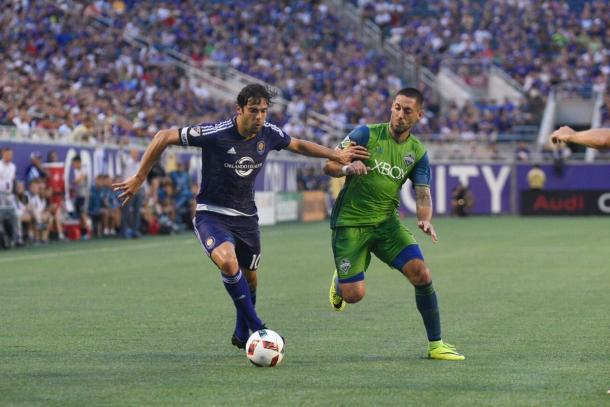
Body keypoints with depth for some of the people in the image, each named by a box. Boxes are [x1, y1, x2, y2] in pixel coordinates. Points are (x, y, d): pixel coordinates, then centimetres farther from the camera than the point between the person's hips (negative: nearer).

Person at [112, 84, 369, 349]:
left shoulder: (269, 134, -6)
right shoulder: (215, 134, -23)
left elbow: (297, 145, 17)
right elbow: (164, 137, -16)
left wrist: (336, 155, 16)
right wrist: (139, 178, -16)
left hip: (246, 217, 6)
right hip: (212, 215, -6)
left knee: (249, 278, 15)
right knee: (228, 262, -31)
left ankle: (242, 335, 40)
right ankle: (256, 327, -19)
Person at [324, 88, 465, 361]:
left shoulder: (417, 152, 3)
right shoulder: (367, 134, -8)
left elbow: (423, 194, -1)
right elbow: (328, 166, -7)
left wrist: (425, 219, -22)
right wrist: (347, 168, -30)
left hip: (386, 222, 3)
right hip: (350, 222, -3)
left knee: (421, 274, -14)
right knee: (354, 295, -12)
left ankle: (435, 345, -2)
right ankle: (340, 281, 28)